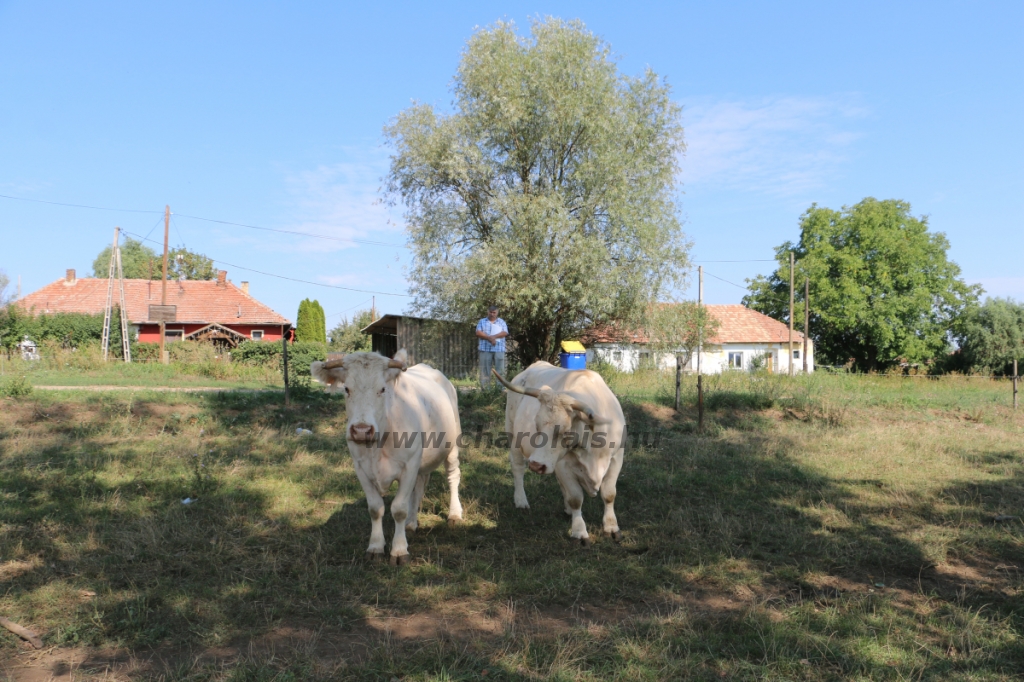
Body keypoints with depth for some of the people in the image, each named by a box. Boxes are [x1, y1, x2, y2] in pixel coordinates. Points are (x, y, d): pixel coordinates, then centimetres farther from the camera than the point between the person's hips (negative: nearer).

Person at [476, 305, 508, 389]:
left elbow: (505, 333, 0)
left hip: (499, 349, 1)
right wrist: (489, 338, -14)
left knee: (500, 369, -4)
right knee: (485, 369, -3)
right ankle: (485, 388, -1)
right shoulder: (482, 322, 13)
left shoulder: (502, 322, 15)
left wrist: (493, 336, -14)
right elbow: (478, 333, -1)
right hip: (485, 349, 0)